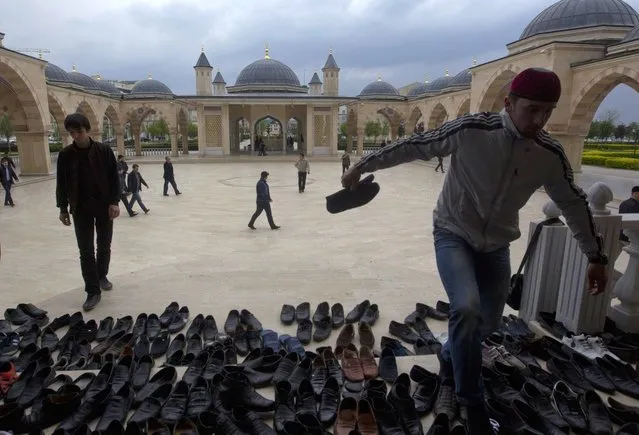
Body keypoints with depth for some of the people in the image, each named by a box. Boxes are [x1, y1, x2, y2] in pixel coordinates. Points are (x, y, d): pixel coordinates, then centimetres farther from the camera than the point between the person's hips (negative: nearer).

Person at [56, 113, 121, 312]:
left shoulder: (104, 151, -5)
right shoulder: (65, 154, -1)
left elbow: (114, 178, -4)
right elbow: (61, 183, 5)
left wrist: (114, 202, -12)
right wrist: (63, 208, 4)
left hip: (104, 206, 0)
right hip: (80, 209, 1)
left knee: (104, 246, 12)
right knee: (86, 251, -1)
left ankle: (102, 276, 36)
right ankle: (93, 291, 6)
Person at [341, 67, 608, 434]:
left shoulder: (551, 155, -9)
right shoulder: (472, 130, -21)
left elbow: (574, 203, 5)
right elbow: (415, 146, -12)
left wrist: (596, 256, 12)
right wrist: (363, 166, -8)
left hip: (496, 245, 5)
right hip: (453, 234, -4)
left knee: (490, 321, 13)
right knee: (467, 308, -26)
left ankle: (449, 357, 46)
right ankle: (472, 402, -3)